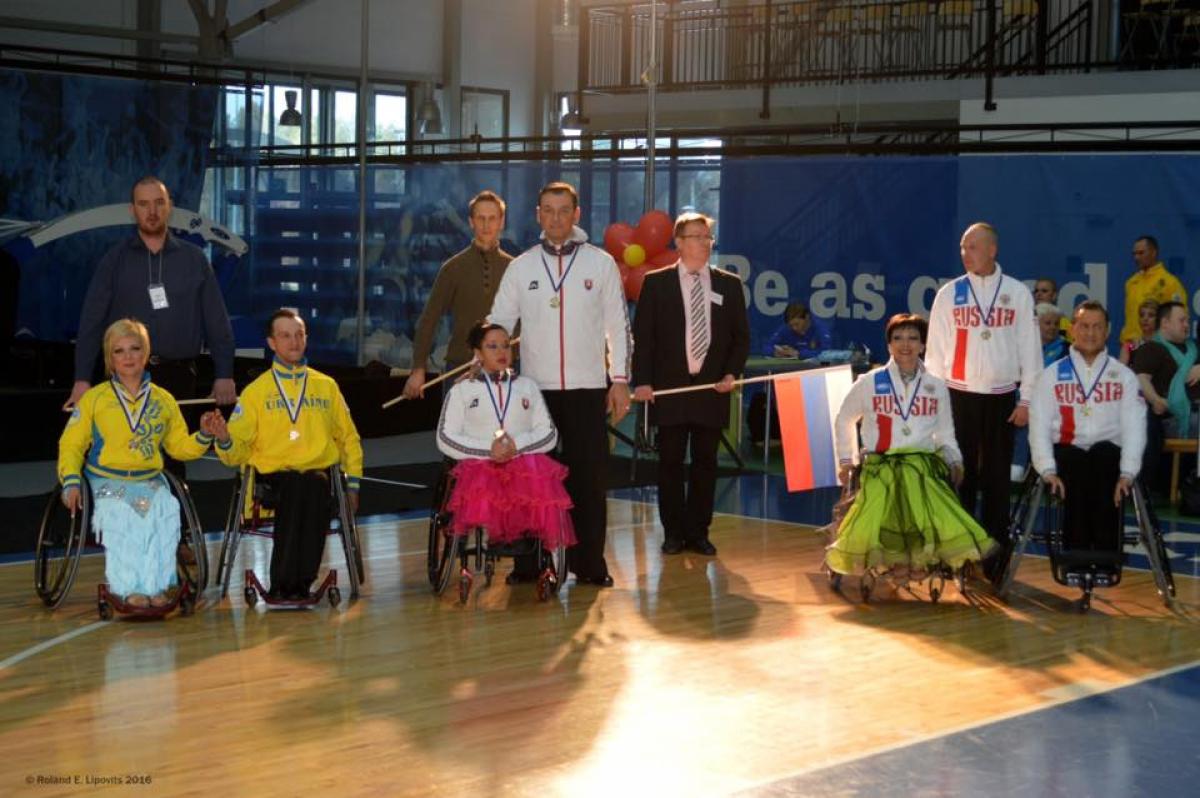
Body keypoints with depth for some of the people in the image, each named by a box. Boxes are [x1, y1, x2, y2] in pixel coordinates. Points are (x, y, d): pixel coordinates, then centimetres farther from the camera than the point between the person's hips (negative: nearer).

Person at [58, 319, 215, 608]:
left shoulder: (163, 400, 15)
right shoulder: (94, 399, 8)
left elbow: (180, 445, 20)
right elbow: (71, 445, 7)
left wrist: (204, 437, 0)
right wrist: (71, 481, -9)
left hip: (151, 483, 2)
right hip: (108, 484, -2)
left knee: (165, 517, -30)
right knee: (121, 520, -34)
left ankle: (156, 587, -27)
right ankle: (130, 590, -31)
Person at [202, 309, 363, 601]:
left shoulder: (326, 386, 21)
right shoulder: (256, 391, 14)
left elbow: (348, 438, 25)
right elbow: (238, 453, 8)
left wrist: (352, 485, 13)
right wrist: (224, 439, -15)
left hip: (320, 473, 1)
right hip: (274, 476, -1)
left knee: (316, 484, -36)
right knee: (295, 486, -38)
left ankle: (299, 583, -33)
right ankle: (284, 585, -34)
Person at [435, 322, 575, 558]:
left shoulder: (527, 386, 22)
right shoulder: (462, 390, 15)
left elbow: (549, 433, 13)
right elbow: (445, 438, 5)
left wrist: (517, 445, -8)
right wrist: (488, 450, -10)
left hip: (524, 461, 1)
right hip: (479, 465, -1)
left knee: (541, 478, -33)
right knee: (481, 486, -37)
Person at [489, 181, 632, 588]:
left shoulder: (600, 263, 4)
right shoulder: (521, 267, 6)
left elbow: (617, 324, 6)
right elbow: (499, 322, 8)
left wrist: (620, 379, 1)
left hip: (587, 387, -1)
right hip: (535, 387, 1)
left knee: (588, 477, 0)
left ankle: (589, 563, 7)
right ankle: (530, 562, 10)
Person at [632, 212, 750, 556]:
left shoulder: (729, 284, 9)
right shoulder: (656, 283, 2)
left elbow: (741, 336, 11)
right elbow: (642, 335, 1)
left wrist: (732, 373, -3)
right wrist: (642, 381, -7)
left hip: (712, 387, 2)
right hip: (669, 388, -2)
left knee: (705, 462, 5)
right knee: (670, 462, 3)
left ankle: (698, 532, 13)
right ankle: (673, 532, 11)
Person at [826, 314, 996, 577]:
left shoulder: (936, 387, 14)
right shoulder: (870, 383, 8)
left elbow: (945, 433, 23)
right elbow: (844, 420, 22)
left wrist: (954, 461, 6)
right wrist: (846, 460, 17)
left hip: (923, 467, 1)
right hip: (880, 468, -1)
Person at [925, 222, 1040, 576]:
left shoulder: (1018, 293, 3)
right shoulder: (949, 294, 3)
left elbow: (1029, 348, 4)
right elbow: (936, 349, 4)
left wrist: (1026, 400, -1)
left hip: (1002, 397, 0)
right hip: (959, 396, 0)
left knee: (997, 478, 4)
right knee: (961, 474, 2)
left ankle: (995, 556, 10)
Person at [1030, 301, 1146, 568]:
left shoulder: (1124, 376, 10)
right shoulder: (1052, 375, 10)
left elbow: (1134, 428, 0)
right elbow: (1039, 427, 1)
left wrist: (1127, 473, -15)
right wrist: (1048, 470, -14)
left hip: (1108, 455, 0)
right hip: (1067, 452, 0)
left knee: (1104, 455, -35)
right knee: (1074, 465, -35)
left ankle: (1106, 551, -33)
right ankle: (1077, 550, -30)